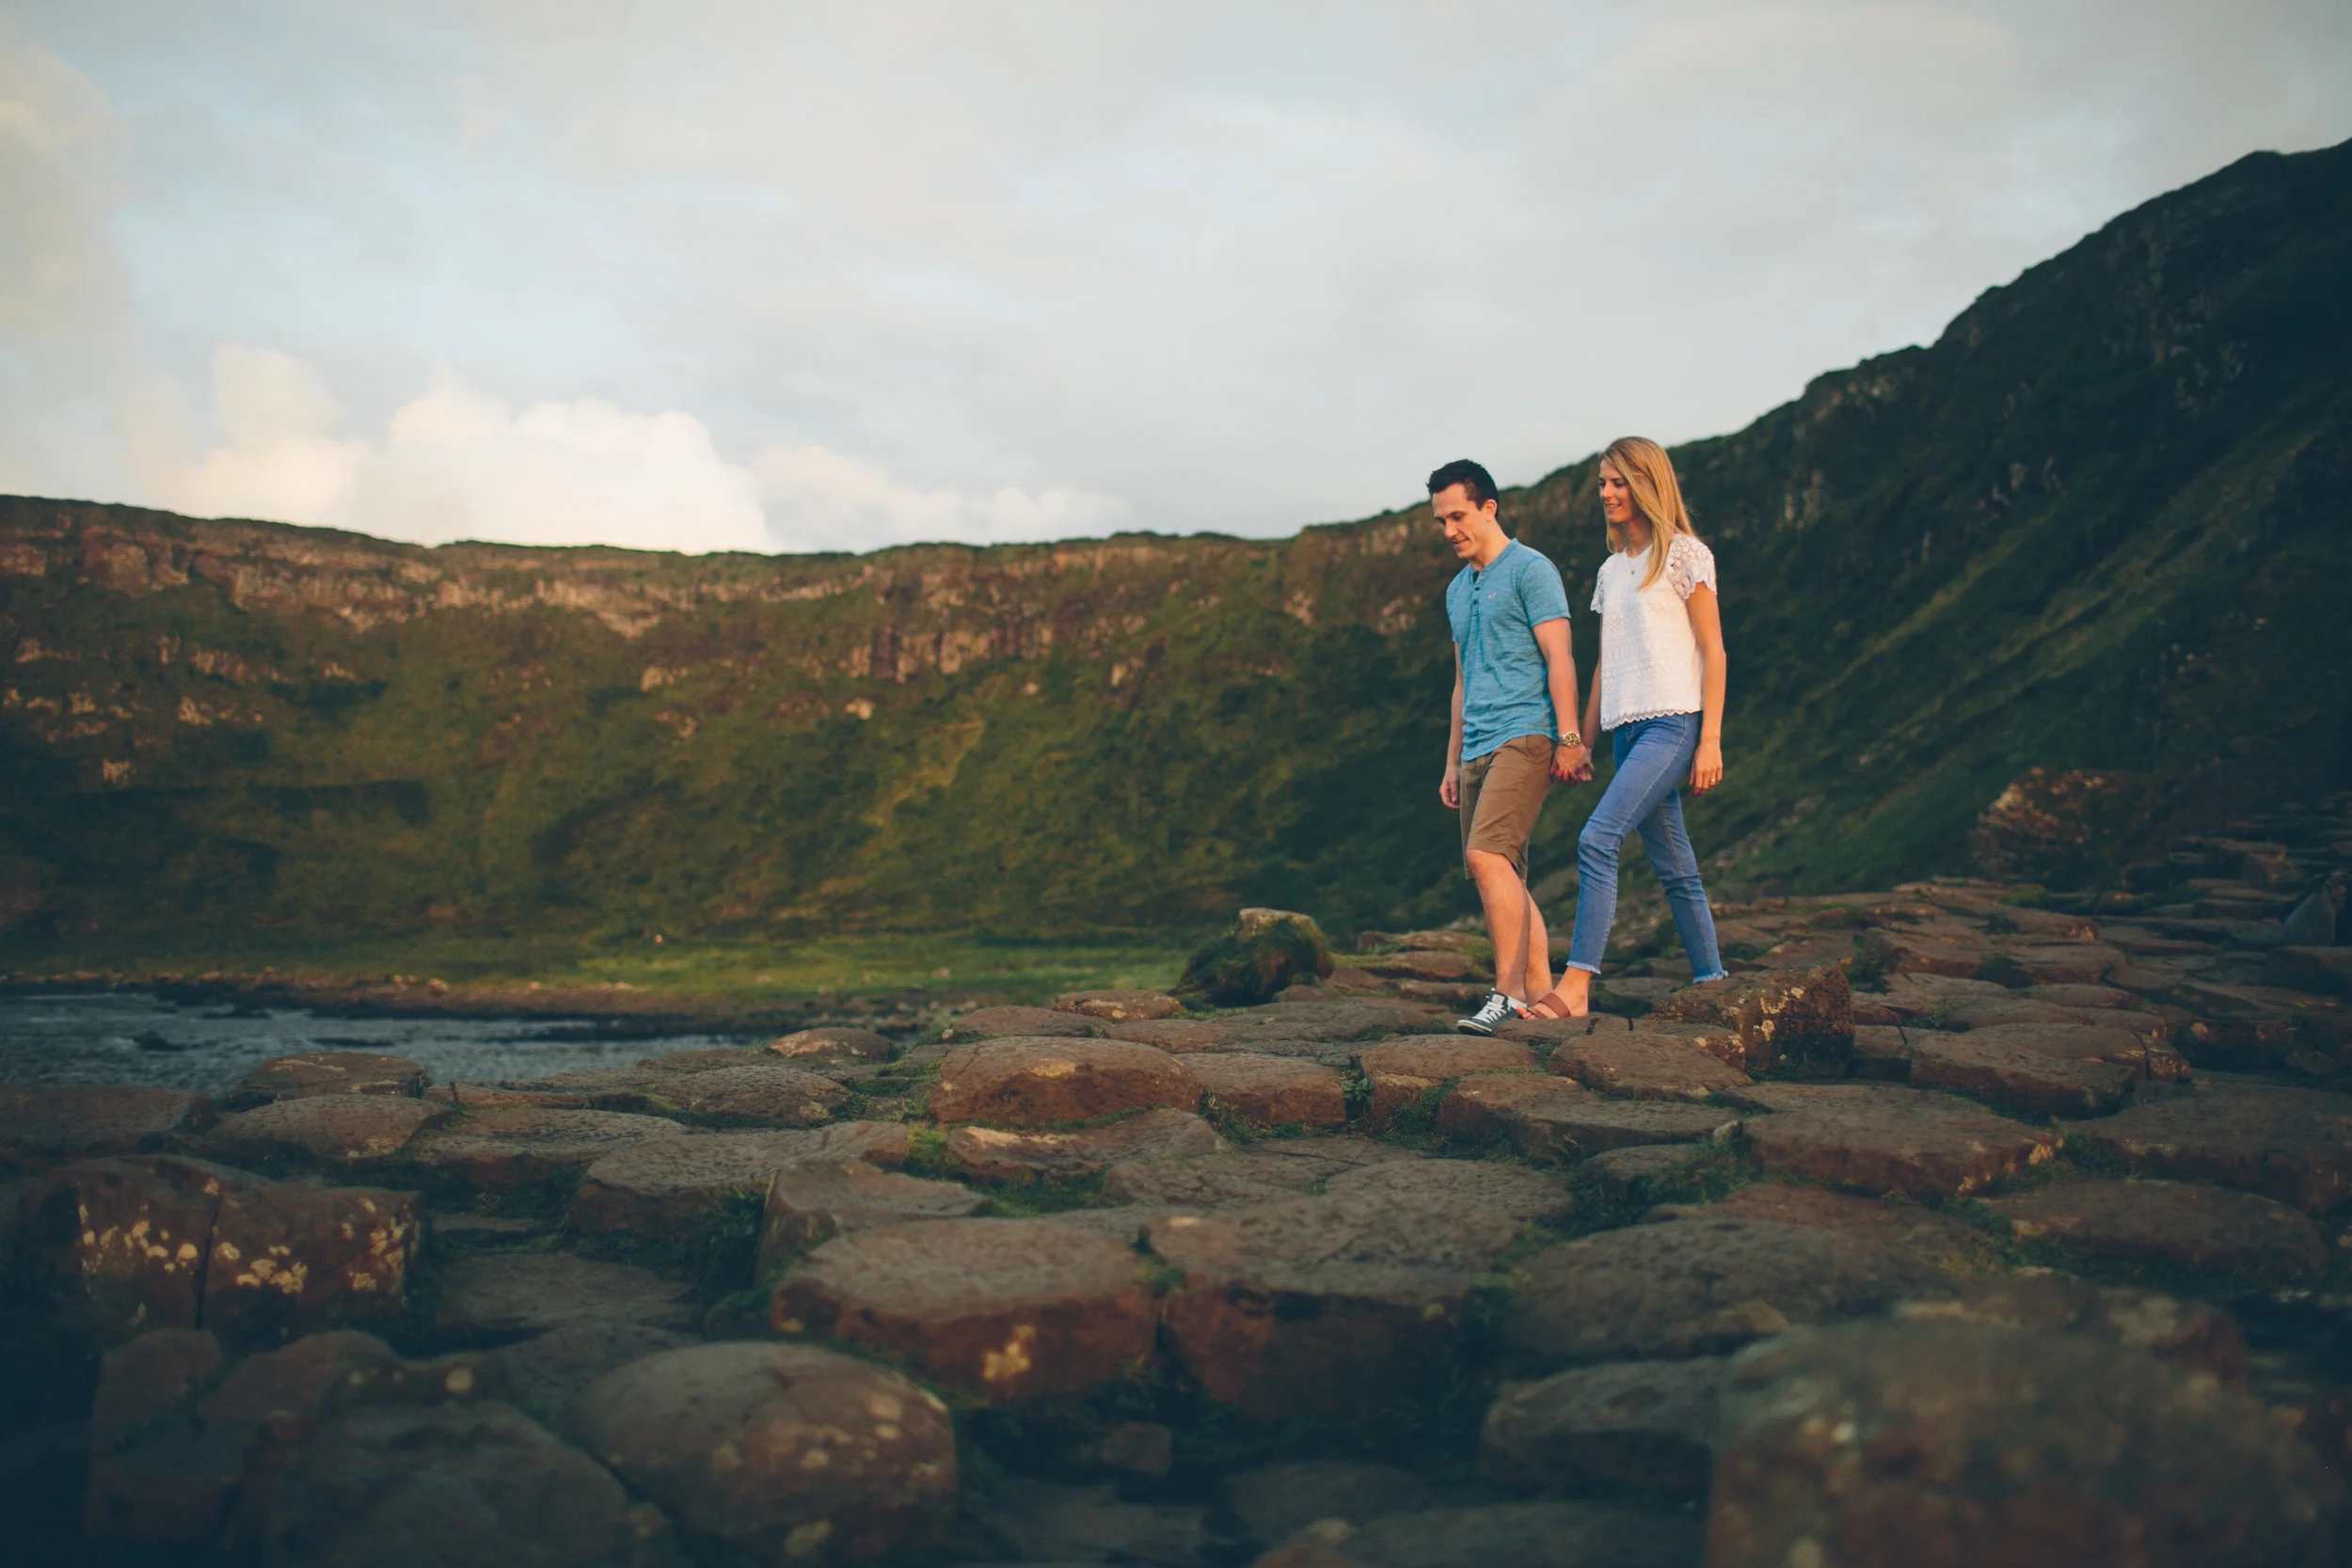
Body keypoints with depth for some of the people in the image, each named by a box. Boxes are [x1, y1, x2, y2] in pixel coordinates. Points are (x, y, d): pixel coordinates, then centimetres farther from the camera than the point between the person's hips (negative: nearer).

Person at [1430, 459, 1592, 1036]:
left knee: (1487, 855, -22)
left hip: (1524, 735, -8)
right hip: (1477, 748, 8)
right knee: (1503, 875, 5)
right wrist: (1453, 761, 22)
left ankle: (1508, 992, -20)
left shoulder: (1530, 570, -2)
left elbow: (1559, 658, -9)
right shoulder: (1457, 590, 22)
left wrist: (1569, 738, -16)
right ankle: (1541, 992, 10)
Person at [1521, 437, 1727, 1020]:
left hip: (1673, 724, -7)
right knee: (1674, 868, 9)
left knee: (1597, 840, -20)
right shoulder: (1612, 570, 18)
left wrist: (1710, 740, -12)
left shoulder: (1683, 554, -2)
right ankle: (1711, 981, 16)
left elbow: (1713, 652, -6)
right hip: (1627, 729, 7)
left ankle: (1576, 985, -22)